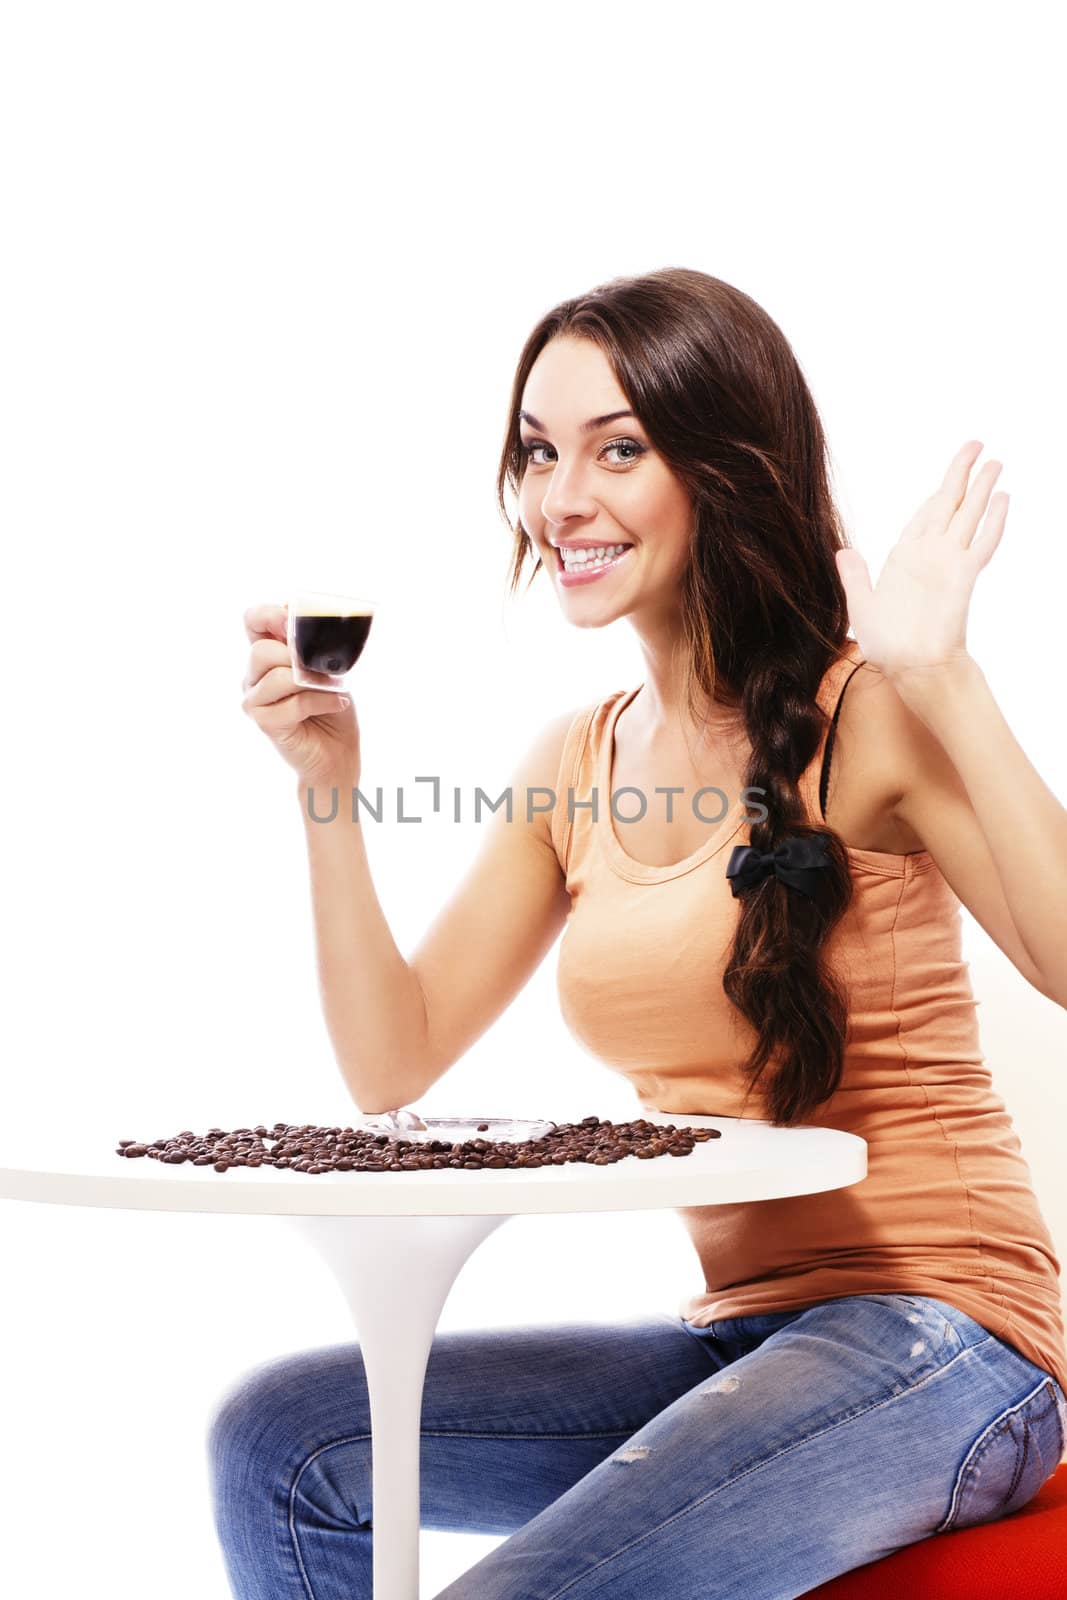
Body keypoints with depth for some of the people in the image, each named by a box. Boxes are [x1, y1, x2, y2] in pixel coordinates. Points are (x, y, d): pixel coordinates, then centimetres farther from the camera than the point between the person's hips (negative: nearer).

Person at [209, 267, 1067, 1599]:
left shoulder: (865, 715, -10)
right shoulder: (577, 763, 11)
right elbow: (392, 1067, 9)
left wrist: (944, 679, -25)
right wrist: (329, 785, 1)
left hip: (938, 1342, -6)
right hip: (735, 1338, 7)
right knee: (275, 1439, -4)